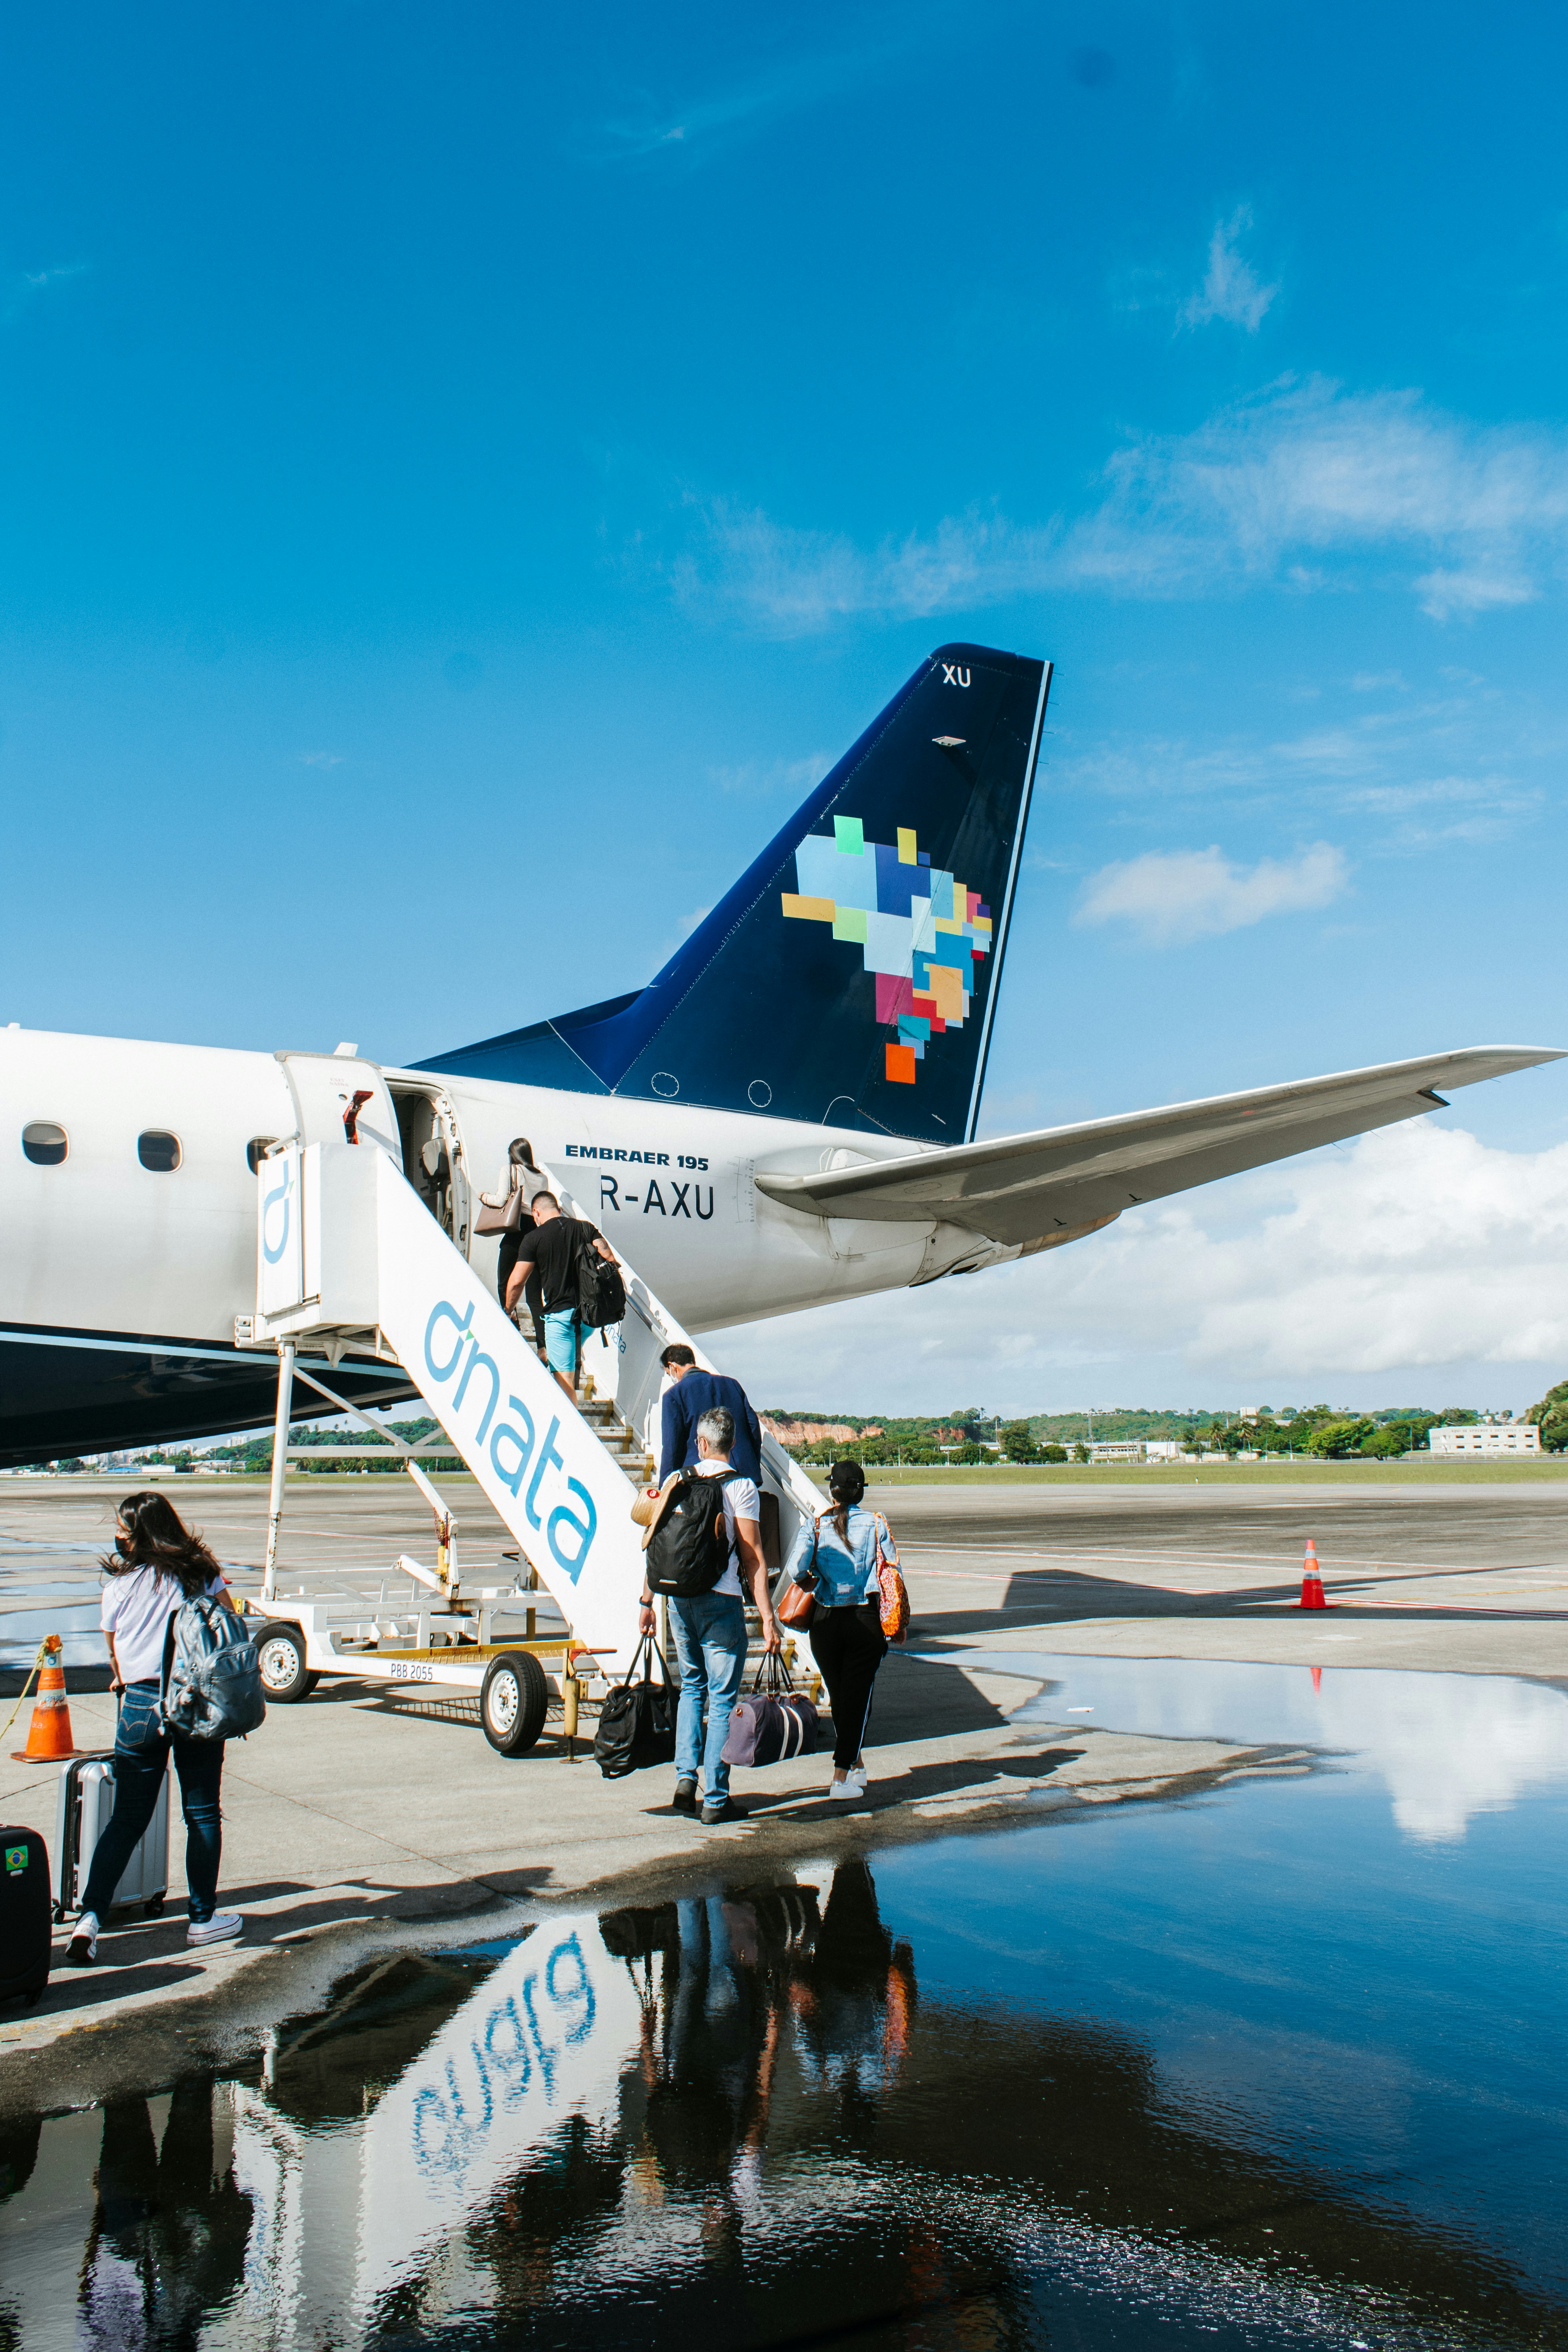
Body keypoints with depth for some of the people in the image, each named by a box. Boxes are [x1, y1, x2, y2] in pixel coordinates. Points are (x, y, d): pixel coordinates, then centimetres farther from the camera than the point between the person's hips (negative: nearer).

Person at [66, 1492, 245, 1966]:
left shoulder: (120, 1585, 0)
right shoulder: (202, 1573, 1)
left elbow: (114, 1653, 11)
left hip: (141, 1704, 0)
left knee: (127, 1818, 9)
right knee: (202, 1813, 10)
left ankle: (90, 1917, -2)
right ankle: (203, 1918, 17)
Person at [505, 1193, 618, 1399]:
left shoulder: (533, 1238, -3)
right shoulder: (586, 1228, 8)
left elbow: (517, 1282, -3)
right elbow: (610, 1260, 2)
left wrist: (507, 1312, 13)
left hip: (559, 1313, -5)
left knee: (564, 1377, -3)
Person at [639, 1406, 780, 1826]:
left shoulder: (676, 1481, 6)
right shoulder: (741, 1487, -6)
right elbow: (753, 1559, -10)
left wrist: (647, 1603, 15)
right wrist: (768, 1618, -9)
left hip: (679, 1600, 4)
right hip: (721, 1602, -4)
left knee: (691, 1687, 21)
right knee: (722, 1700, 3)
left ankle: (686, 1776, 10)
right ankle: (715, 1800, 5)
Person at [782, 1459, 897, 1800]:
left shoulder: (815, 1525, -2)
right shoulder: (876, 1524, -2)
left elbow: (795, 1570, -14)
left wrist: (818, 1584, 5)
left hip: (826, 1621, 1)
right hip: (866, 1620, -1)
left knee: (839, 1695, 18)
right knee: (858, 1696, 5)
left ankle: (855, 1764, 32)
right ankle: (842, 1777, -1)